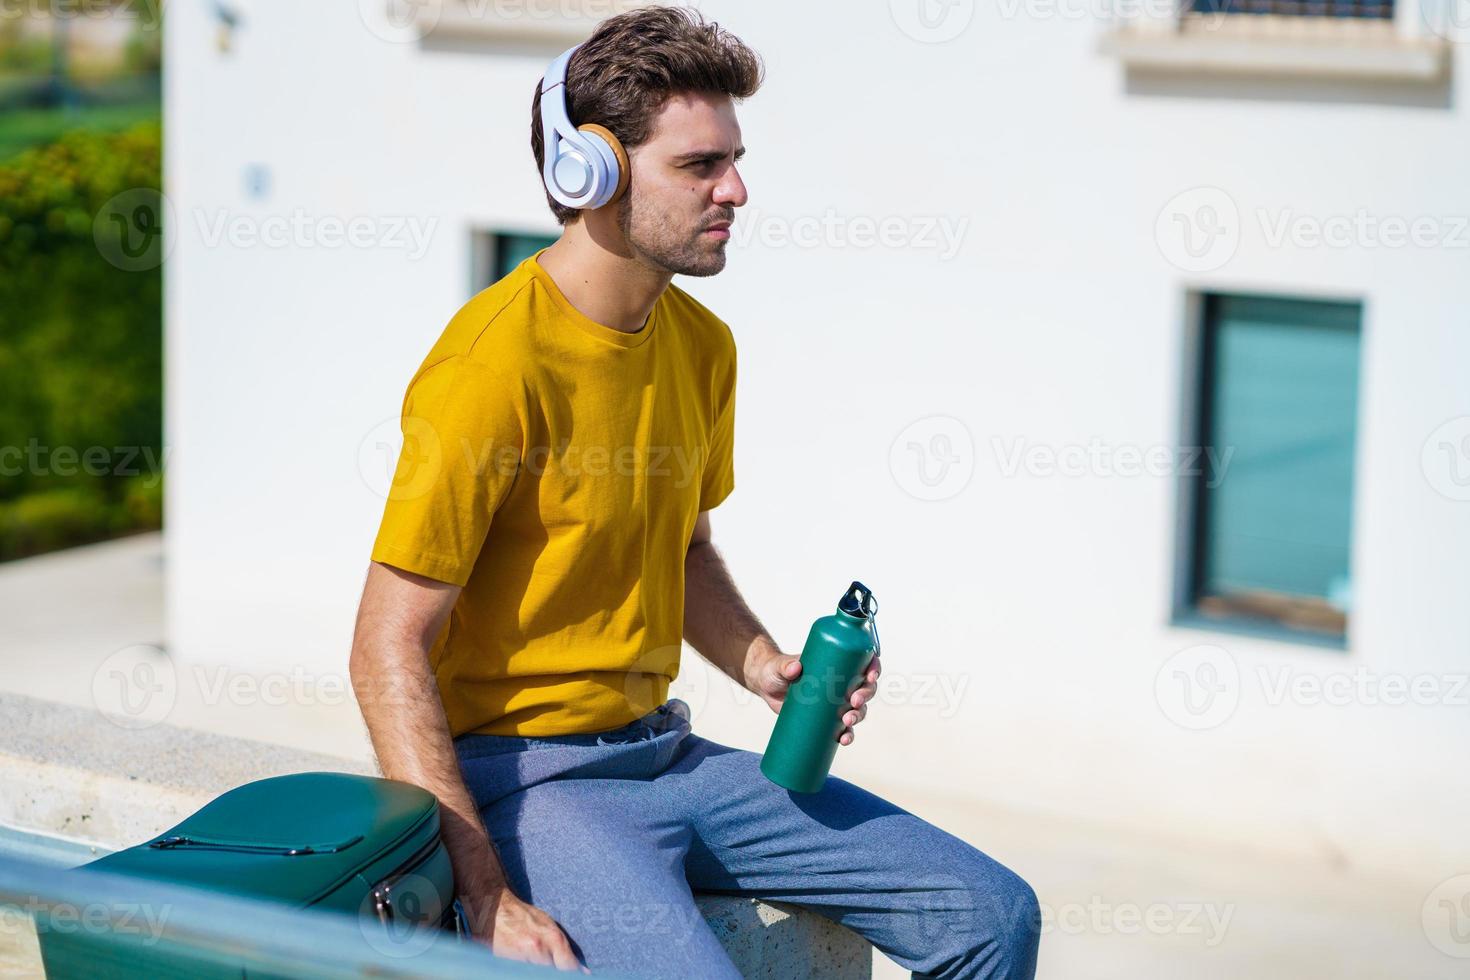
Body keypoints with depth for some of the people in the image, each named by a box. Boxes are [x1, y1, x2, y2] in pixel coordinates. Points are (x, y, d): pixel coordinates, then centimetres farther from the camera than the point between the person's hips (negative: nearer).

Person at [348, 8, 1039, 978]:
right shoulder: (495, 367, -18)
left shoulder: (701, 345, 7)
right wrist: (486, 899, -25)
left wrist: (769, 669, 2)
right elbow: (390, 649, -19)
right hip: (525, 775, -8)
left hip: (667, 752, 8)